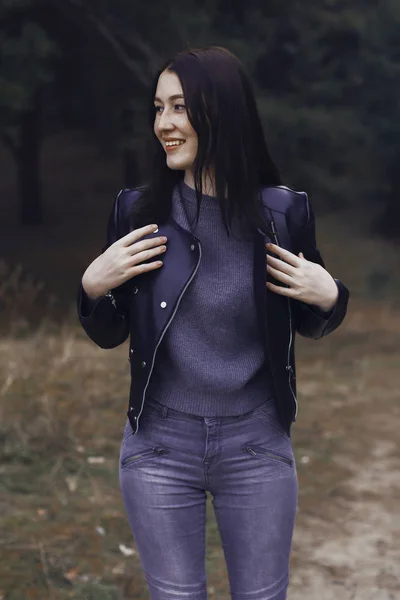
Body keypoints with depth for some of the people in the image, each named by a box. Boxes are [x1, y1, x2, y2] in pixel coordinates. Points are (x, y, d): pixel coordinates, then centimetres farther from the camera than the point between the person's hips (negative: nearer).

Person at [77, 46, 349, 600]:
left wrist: (330, 298, -12)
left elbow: (309, 327, 8)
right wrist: (92, 287, -14)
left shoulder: (283, 211, -8)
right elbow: (108, 337, 4)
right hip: (159, 447, 0)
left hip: (257, 448, 0)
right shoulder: (139, 210, -7)